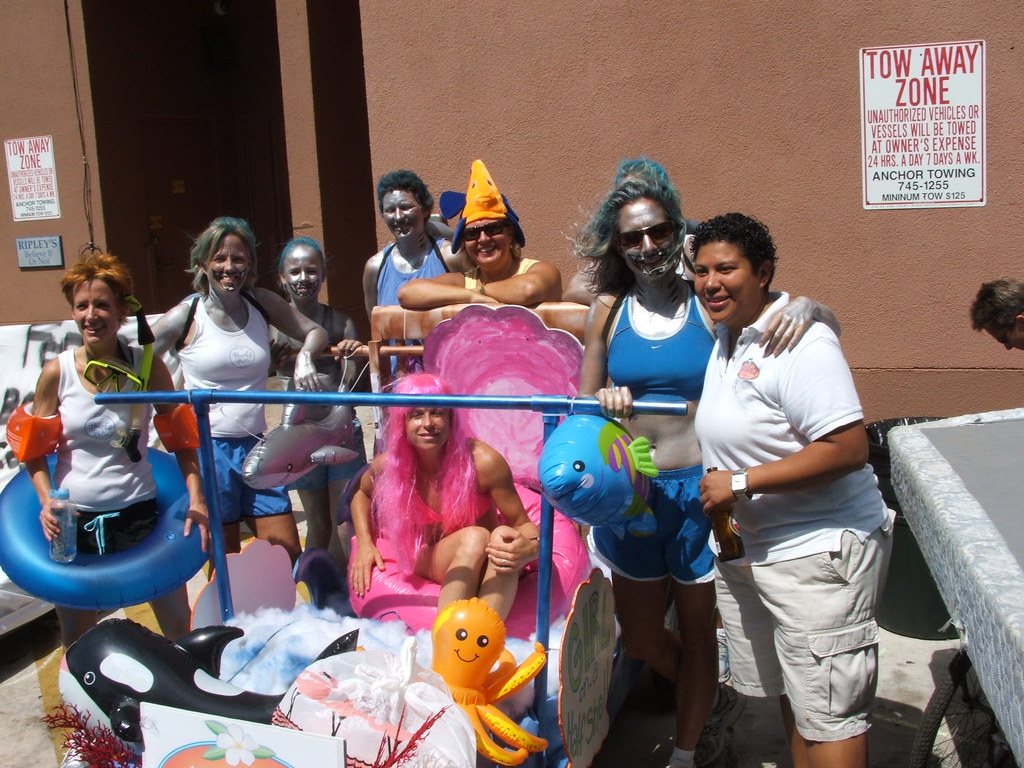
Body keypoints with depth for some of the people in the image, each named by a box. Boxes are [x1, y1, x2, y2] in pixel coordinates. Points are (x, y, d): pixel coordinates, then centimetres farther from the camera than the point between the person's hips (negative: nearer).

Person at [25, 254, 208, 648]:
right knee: (76, 643, 14)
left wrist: (196, 499, -9)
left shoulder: (147, 367, -5)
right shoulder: (57, 372, -5)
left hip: (138, 512, 0)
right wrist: (47, 501, -14)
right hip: (73, 520, 1)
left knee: (179, 626, 8)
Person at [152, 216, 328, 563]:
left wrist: (304, 356, -9)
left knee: (288, 553, 4)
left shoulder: (262, 304, 5)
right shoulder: (186, 316, -5)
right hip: (206, 448, -4)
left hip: (255, 445, 4)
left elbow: (315, 332, 12)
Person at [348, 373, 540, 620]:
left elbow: (522, 524, -15)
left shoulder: (483, 462, -21)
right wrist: (365, 544, -3)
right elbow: (363, 493, 12)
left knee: (504, 537, -36)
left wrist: (531, 547, -39)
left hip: (485, 566, 0)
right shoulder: (388, 465, -13)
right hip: (430, 561, 0)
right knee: (475, 537, -33)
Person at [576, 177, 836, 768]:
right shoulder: (609, 309, 1)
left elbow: (825, 322, -2)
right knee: (640, 640, 17)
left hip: (699, 491, -3)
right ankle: (708, 698, 48)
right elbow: (584, 402, 8)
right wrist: (605, 399, -14)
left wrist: (807, 307, -25)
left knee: (697, 632, 13)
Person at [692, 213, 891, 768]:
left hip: (818, 552, -9)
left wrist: (740, 483, -23)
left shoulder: (800, 342, -19)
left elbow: (848, 449, -27)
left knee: (826, 714, -2)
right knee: (788, 693, 21)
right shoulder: (724, 337, 10)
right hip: (746, 549, 9)